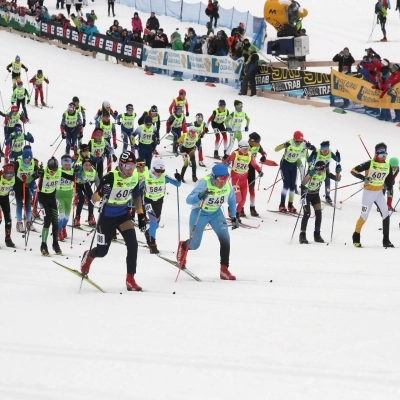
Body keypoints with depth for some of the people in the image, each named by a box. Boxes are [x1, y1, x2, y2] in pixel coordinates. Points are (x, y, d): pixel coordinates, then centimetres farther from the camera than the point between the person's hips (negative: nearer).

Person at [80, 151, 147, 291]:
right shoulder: (111, 177, -25)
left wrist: (141, 215, 7)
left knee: (132, 244, -16)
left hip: (123, 215, 4)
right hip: (107, 217, -4)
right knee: (102, 251, 6)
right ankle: (88, 256, 44)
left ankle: (130, 280, -7)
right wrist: (101, 193, -47)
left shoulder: (134, 178, -7)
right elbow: (94, 198, -25)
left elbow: (136, 197, 12)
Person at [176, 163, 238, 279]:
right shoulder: (204, 183, -32)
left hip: (216, 213, 3)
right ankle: (183, 246, 45)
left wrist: (233, 217, 6)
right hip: (199, 213, -3)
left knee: (225, 239, -18)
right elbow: (189, 200, -38)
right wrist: (199, 196, -59)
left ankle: (224, 270, -11)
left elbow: (231, 199, 6)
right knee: (194, 244, 7)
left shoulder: (227, 185, -17)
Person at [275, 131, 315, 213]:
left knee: (292, 186, 5)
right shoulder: (289, 143, -26)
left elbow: (314, 149, -3)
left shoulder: (304, 144, -15)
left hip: (294, 165, 4)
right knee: (286, 185, -13)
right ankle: (282, 205, -8)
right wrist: (284, 145, -49)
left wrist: (311, 147, -27)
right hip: (285, 164, -4)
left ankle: (290, 205, 14)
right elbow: (276, 149, -30)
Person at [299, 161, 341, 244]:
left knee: (319, 213, -3)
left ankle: (317, 235, 9)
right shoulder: (311, 172, -32)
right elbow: (303, 183, -47)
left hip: (315, 194, 5)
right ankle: (302, 235, -11)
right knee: (307, 213, -16)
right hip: (306, 193, -5)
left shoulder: (325, 174, -17)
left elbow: (337, 179, -9)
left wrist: (338, 172, -28)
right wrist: (310, 174, -61)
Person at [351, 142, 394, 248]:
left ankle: (386, 240, 3)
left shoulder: (387, 166, 2)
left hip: (380, 192, 5)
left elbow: (389, 181, 14)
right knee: (364, 216, -3)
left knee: (386, 214, -4)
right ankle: (356, 237, 15)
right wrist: (363, 178, -32)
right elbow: (353, 170, -18)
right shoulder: (370, 164, -15)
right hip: (369, 192, -5)